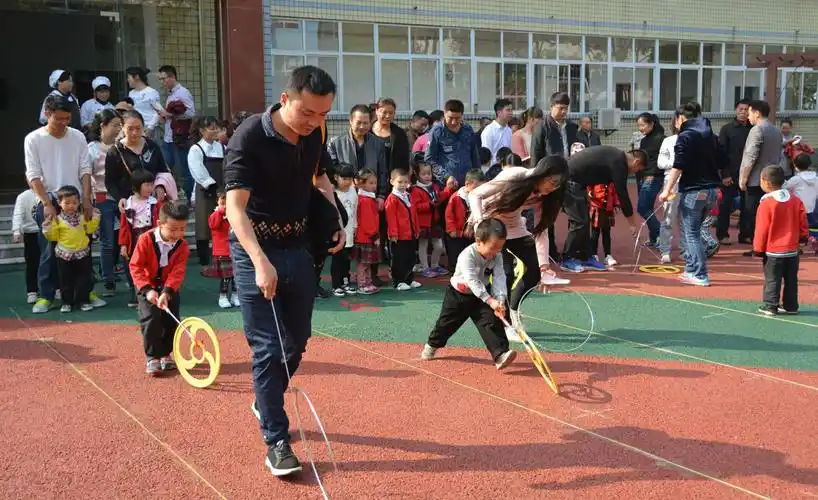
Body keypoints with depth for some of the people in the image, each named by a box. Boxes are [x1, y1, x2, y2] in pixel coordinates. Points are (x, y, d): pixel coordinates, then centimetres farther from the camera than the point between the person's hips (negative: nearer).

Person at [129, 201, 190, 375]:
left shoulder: (182, 246, -14)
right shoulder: (145, 240, -21)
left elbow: (177, 272, -21)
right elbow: (135, 266, -19)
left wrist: (167, 292, -35)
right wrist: (147, 289, -29)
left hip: (169, 288, 3)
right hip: (148, 287, -3)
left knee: (172, 321, 3)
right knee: (151, 320, -14)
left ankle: (165, 354, 23)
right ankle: (152, 357, -3)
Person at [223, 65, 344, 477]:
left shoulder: (316, 134, -3)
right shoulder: (249, 137, -22)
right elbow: (235, 208, -29)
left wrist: (335, 218, -2)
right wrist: (260, 262, -41)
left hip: (298, 246, 6)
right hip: (255, 248, -6)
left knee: (298, 340, 15)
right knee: (268, 347, -5)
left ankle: (265, 403, 40)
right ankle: (276, 442, 5)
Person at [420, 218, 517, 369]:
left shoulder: (497, 256, -16)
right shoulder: (467, 256, -32)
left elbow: (499, 278, -23)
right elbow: (473, 282, -38)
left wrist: (500, 300, -39)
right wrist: (490, 301, -46)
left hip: (483, 293, 3)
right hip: (458, 294, -3)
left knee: (492, 320, -15)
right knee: (447, 322, 12)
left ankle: (500, 354, -19)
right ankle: (432, 345, 37)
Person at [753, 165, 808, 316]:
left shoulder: (766, 203, -16)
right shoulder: (796, 201, 2)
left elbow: (761, 229, -12)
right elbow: (803, 223, 6)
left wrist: (758, 248, -3)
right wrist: (803, 237, 23)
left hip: (773, 251, -5)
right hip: (792, 250, 5)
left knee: (772, 279, 2)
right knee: (791, 280, 13)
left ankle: (770, 306, 3)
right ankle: (790, 306, 19)